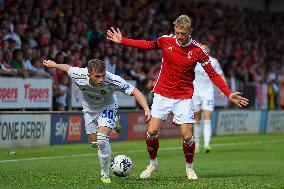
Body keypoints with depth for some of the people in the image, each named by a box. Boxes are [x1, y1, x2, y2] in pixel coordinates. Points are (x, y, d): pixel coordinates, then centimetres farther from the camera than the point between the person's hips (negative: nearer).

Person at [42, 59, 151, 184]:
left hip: (107, 107, -3)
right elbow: (67, 67, -11)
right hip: (89, 108, 3)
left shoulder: (112, 80, -39)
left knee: (102, 139, -24)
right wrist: (53, 64, 8)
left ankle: (105, 174, -5)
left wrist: (146, 109, -46)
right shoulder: (79, 76, -34)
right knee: (93, 142, 14)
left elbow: (135, 92, -34)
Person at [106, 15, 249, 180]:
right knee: (152, 131, -7)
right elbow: (148, 45, 14)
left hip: (184, 97, -2)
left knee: (187, 136, -8)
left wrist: (229, 94, -15)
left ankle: (189, 167, 18)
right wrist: (122, 41, 13)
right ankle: (153, 163, 18)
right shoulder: (166, 40, -6)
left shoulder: (198, 50, -12)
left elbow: (213, 75, -7)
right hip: (162, 94, 2)